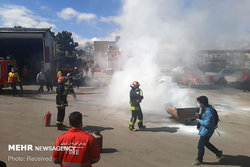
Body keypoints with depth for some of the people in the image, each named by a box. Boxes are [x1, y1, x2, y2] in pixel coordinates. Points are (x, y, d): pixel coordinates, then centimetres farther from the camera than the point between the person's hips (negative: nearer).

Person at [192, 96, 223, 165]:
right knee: (206, 143, 25)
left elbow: (206, 124, -30)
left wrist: (199, 121, -17)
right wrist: (199, 115, 3)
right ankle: (218, 153, 42)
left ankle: (199, 160, 23)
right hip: (203, 129, 10)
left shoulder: (209, 111, -30)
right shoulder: (204, 108, 2)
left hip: (207, 131, -10)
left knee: (200, 145, 3)